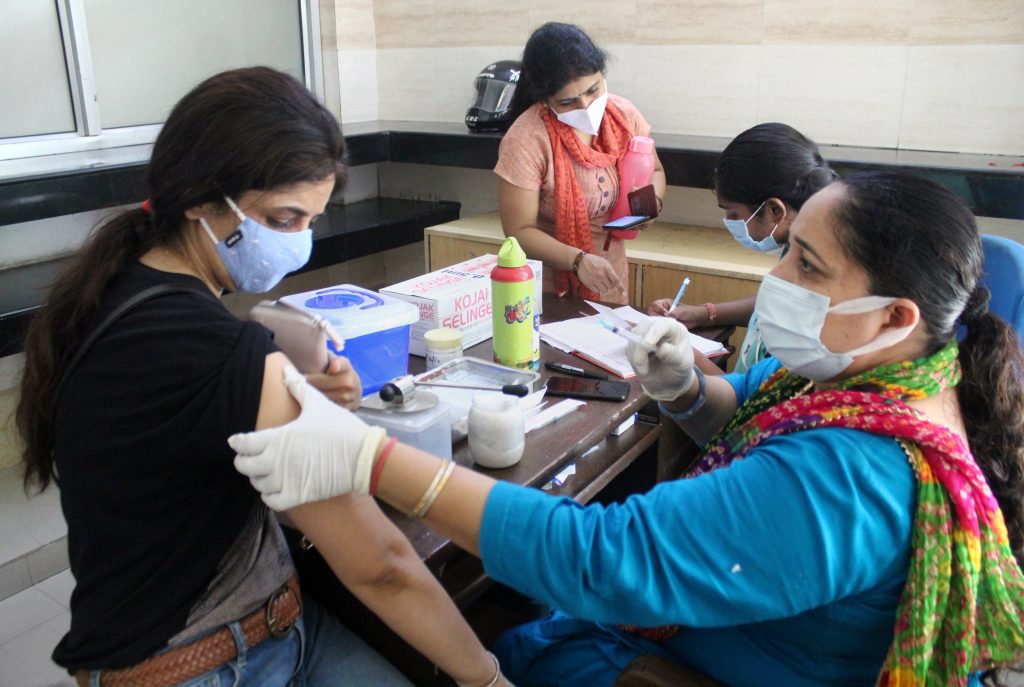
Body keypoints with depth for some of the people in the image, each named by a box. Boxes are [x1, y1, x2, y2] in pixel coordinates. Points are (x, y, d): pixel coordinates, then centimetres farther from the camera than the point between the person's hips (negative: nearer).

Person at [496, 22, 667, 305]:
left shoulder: (624, 114, -8)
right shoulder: (524, 141, -23)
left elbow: (654, 172, 9)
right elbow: (520, 232, -19)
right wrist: (578, 260, -32)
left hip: (610, 274, 5)